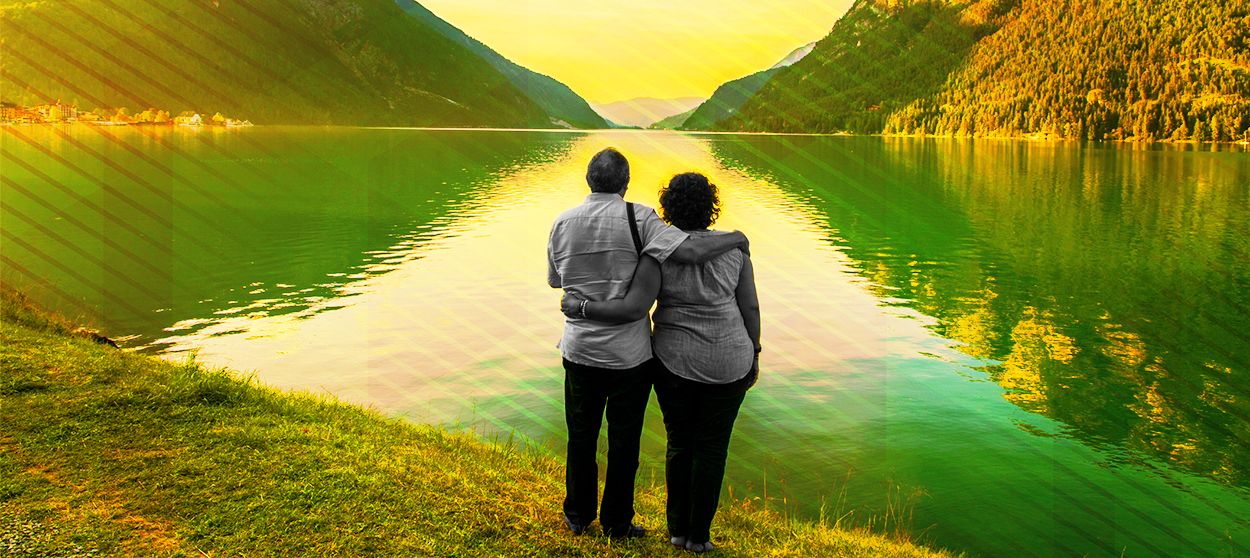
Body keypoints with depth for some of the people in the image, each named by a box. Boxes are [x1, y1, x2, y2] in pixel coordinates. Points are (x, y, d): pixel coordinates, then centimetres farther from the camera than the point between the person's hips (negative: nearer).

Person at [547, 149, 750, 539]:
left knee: (581, 437, 19)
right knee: (623, 441, 12)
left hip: (579, 350, 3)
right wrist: (736, 238, -9)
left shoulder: (562, 223, -1)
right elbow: (691, 251, -25)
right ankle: (617, 523, 25)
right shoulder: (638, 219, -13)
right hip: (629, 354, -3)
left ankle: (577, 516, 33)